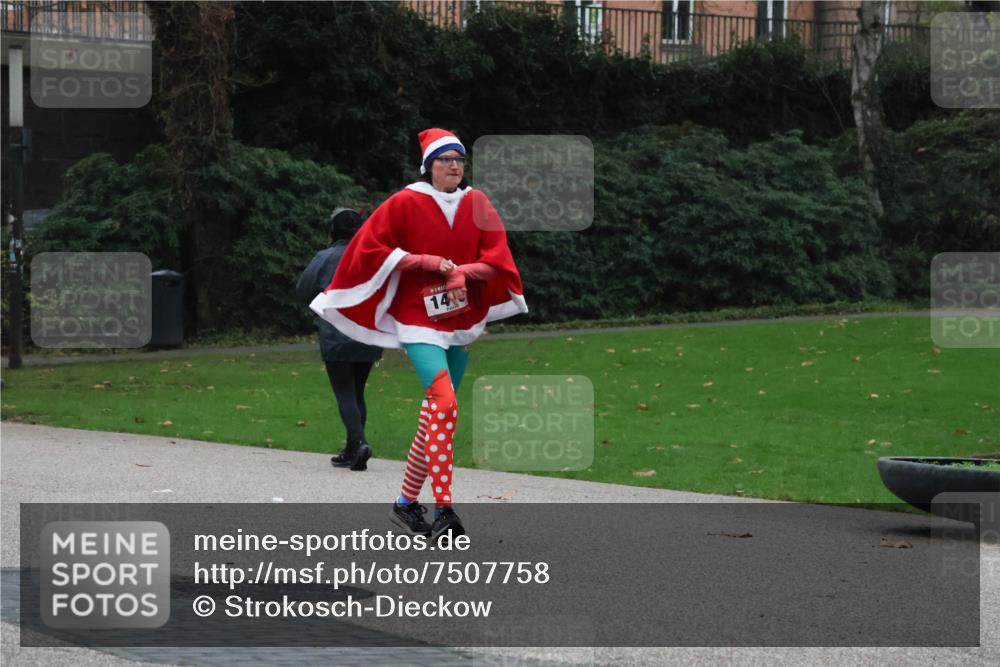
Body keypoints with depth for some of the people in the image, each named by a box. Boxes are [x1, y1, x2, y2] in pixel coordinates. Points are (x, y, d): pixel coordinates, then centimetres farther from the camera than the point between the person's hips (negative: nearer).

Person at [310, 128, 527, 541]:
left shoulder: (476, 204, 4)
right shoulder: (405, 203, -7)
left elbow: (496, 259, 2)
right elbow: (371, 248, -8)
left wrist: (462, 271, -17)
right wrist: (428, 262, -14)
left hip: (460, 321, 6)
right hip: (418, 319, -5)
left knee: (436, 414, 11)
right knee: (444, 403, -22)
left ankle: (407, 503, 24)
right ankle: (443, 510, -23)